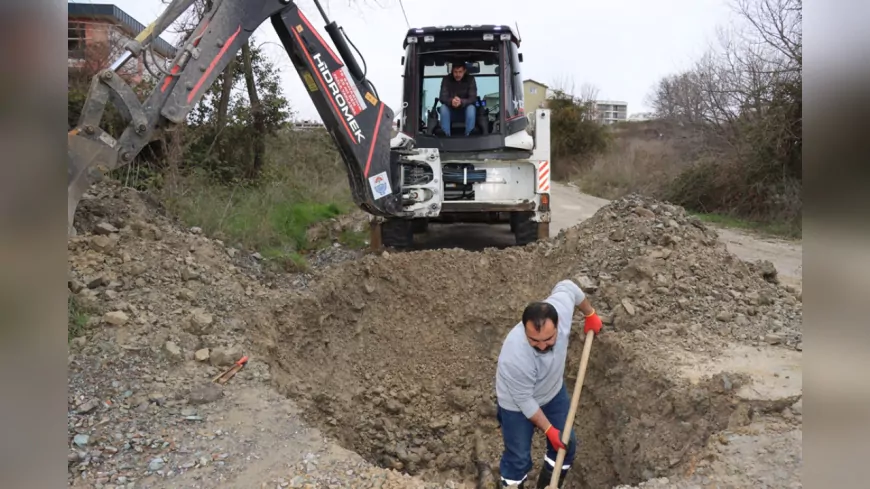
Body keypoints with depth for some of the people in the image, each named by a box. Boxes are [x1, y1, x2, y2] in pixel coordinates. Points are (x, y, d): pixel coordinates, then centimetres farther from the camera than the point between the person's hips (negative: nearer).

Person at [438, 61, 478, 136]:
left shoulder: (470, 79, -11)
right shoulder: (446, 79, -9)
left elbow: (473, 98, -19)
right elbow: (443, 97, -17)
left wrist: (461, 102, -40)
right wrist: (451, 101, -41)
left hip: (465, 109, -1)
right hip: (451, 109, 1)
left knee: (471, 108, -33)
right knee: (443, 107, -30)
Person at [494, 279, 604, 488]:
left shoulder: (561, 307, -34)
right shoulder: (515, 357, -44)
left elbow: (567, 287, -8)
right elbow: (525, 400, -26)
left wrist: (590, 314, 6)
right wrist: (549, 430, -17)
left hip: (553, 391, 6)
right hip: (518, 404, -6)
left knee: (567, 445, 19)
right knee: (519, 457, 10)